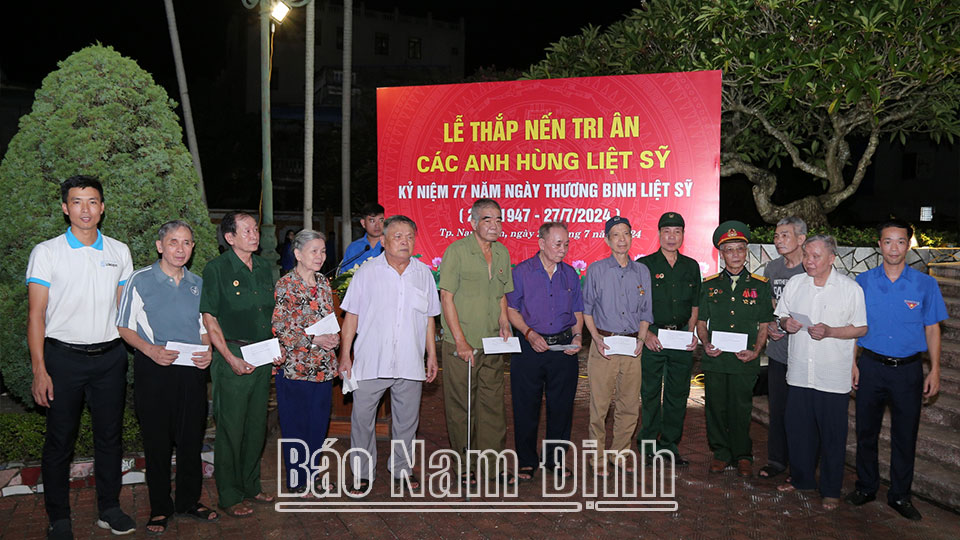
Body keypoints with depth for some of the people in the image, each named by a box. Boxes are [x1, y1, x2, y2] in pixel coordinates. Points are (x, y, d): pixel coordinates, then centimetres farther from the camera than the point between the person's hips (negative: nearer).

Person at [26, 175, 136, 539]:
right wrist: (39, 371, -10)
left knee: (110, 435, 10)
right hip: (64, 356, -3)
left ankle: (109, 509, 24)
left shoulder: (119, 252, 7)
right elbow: (36, 315, -4)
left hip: (110, 356, 3)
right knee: (60, 440, 6)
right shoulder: (46, 253, -3)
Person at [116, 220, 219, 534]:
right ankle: (160, 508, 20)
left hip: (192, 369, 3)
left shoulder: (197, 283, 11)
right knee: (157, 440, 5)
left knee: (192, 438, 9)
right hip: (153, 369, -3)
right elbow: (124, 326, -1)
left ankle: (189, 501, 25)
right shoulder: (140, 280, -1)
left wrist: (207, 351, -2)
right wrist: (150, 350, -17)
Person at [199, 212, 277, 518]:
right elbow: (209, 318, -10)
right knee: (230, 427, 2)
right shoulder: (216, 269, -9)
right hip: (233, 356, -6)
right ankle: (228, 497, 15)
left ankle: (250, 486, 29)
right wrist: (231, 359, -16)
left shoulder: (263, 267, 10)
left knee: (257, 426, 14)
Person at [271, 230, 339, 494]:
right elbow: (278, 328, -13)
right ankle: (296, 481, 19)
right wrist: (313, 339, -19)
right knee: (295, 425, 5)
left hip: (323, 366, 6)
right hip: (295, 366, -6)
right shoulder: (285, 285, -9)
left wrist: (334, 338, 1)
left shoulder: (323, 283, 10)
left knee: (318, 423, 13)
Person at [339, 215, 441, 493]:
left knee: (407, 418, 11)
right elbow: (351, 315, 2)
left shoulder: (424, 273, 8)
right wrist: (345, 354, -2)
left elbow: (429, 318, 13)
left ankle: (401, 467, 29)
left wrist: (432, 355, 11)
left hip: (410, 363, 2)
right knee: (362, 417, 4)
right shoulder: (367, 271, 1)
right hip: (370, 361, -2)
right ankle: (362, 472, 21)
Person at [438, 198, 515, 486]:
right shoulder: (456, 251, -7)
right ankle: (466, 466, 17)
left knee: (493, 405, 8)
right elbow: (446, 297, -10)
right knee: (461, 408, 3)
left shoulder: (502, 253, 10)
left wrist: (503, 322, 4)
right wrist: (461, 341, -14)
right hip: (461, 346, -5)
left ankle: (494, 465, 18)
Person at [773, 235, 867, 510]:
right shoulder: (795, 283, 6)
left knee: (833, 435, 6)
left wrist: (830, 331, -19)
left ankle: (831, 490, 21)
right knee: (798, 429, 13)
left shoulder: (851, 288, -6)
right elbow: (781, 316, 16)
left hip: (833, 377, -4)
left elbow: (861, 328, -4)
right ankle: (800, 478, 32)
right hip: (799, 372, 4)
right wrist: (786, 323, -7)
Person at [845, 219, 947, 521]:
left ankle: (900, 495, 23)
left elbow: (932, 329, 3)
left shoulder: (925, 284, -2)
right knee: (866, 431, 10)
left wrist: (934, 371, 0)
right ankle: (866, 487, 27)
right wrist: (852, 363, 0)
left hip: (908, 370, 0)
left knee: (905, 436, 8)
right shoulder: (864, 281, 0)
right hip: (871, 366, 1)